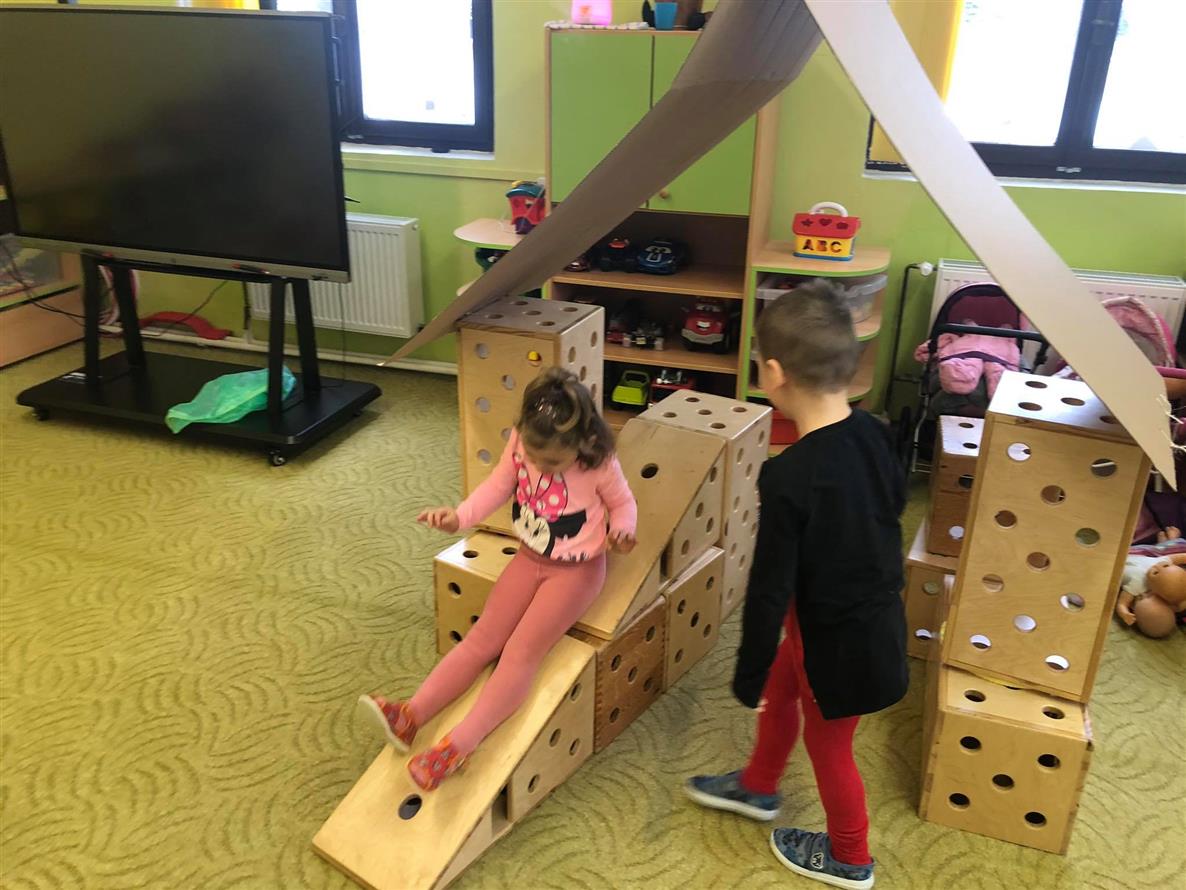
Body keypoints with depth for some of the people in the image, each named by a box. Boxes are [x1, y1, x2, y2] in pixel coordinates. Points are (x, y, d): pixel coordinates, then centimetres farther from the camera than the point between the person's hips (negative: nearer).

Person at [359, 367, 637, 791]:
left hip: (576, 570, -5)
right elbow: (497, 486, 1)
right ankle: (410, 715, -10)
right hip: (529, 558, 5)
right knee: (483, 637, -3)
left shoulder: (599, 465, -23)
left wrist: (621, 530, -24)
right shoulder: (520, 442, -13)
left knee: (521, 651, -17)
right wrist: (458, 516, -15)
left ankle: (457, 746, -23)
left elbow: (623, 503, -4)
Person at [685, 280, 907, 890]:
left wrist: (748, 676, -11)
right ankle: (758, 788, 54)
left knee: (827, 744, 19)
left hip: (839, 638, -7)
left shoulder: (789, 478, -33)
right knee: (781, 691, 29)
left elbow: (769, 590, -25)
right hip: (878, 613, 7)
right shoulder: (872, 435, -10)